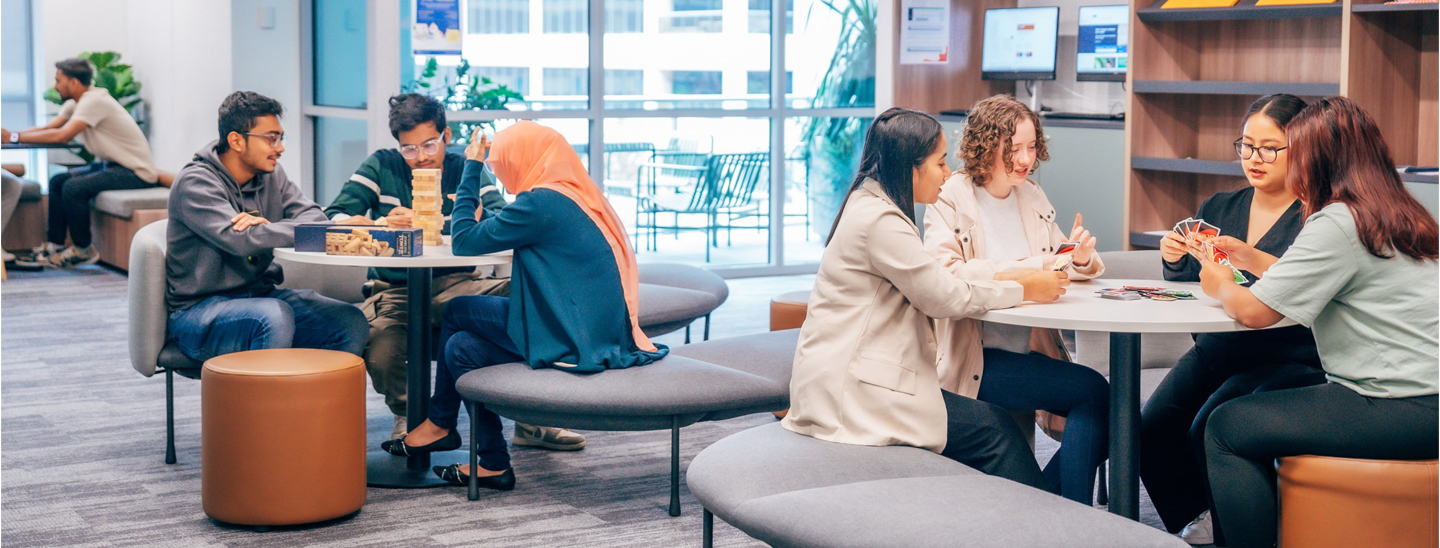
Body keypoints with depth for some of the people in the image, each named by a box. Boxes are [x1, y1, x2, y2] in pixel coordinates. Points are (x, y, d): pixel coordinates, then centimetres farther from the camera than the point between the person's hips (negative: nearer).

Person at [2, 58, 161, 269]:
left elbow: (62, 135, -28)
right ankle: (54, 245, 9)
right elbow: (49, 128, 6)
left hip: (136, 172, -10)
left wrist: (14, 137, -23)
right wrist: (10, 134, -7)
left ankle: (84, 250, -6)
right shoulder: (75, 103, 10)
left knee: (73, 188, -23)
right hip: (110, 164, 10)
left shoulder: (94, 101, -21)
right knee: (57, 181, 6)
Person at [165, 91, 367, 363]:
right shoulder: (195, 182, -13)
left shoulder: (272, 174, 10)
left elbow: (314, 217, -1)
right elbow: (240, 240, -27)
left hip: (261, 295, 7)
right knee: (275, 316, -37)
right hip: (200, 309, -7)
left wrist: (269, 227, -23)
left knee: (352, 323, -15)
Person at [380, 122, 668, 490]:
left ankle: (439, 424, 20)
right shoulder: (579, 197, 11)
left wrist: (472, 169, 0)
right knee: (462, 346, 15)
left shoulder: (542, 203, -17)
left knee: (457, 312, 4)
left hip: (574, 344, -9)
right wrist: (478, 212, 21)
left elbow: (464, 242, -8)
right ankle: (492, 463, 23)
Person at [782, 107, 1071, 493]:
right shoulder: (879, 221, -17)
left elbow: (936, 285, 18)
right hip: (849, 393, -10)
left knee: (992, 422, 5)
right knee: (994, 429, -5)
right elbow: (944, 297, -14)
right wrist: (1024, 290, -2)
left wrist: (1012, 279, 8)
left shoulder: (870, 207, 15)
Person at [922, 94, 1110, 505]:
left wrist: (1079, 259, -2)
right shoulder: (949, 200, -2)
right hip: (975, 360, -6)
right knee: (1094, 390, -22)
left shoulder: (1033, 198, 17)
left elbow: (1054, 269, 22)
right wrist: (1022, 270, -25)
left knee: (1101, 411, -19)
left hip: (1033, 354, 6)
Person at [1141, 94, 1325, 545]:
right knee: (1152, 429, -17)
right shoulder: (1218, 210, 13)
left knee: (1211, 429, -27)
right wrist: (1176, 262, -3)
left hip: (1289, 360, -6)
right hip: (1215, 351, 6)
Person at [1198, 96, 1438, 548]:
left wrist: (1220, 286, 9)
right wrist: (1254, 260, 32)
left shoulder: (1338, 224, -13)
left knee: (1227, 428, -7)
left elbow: (1254, 311, -11)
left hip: (1403, 413, -10)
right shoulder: (1396, 216, 16)